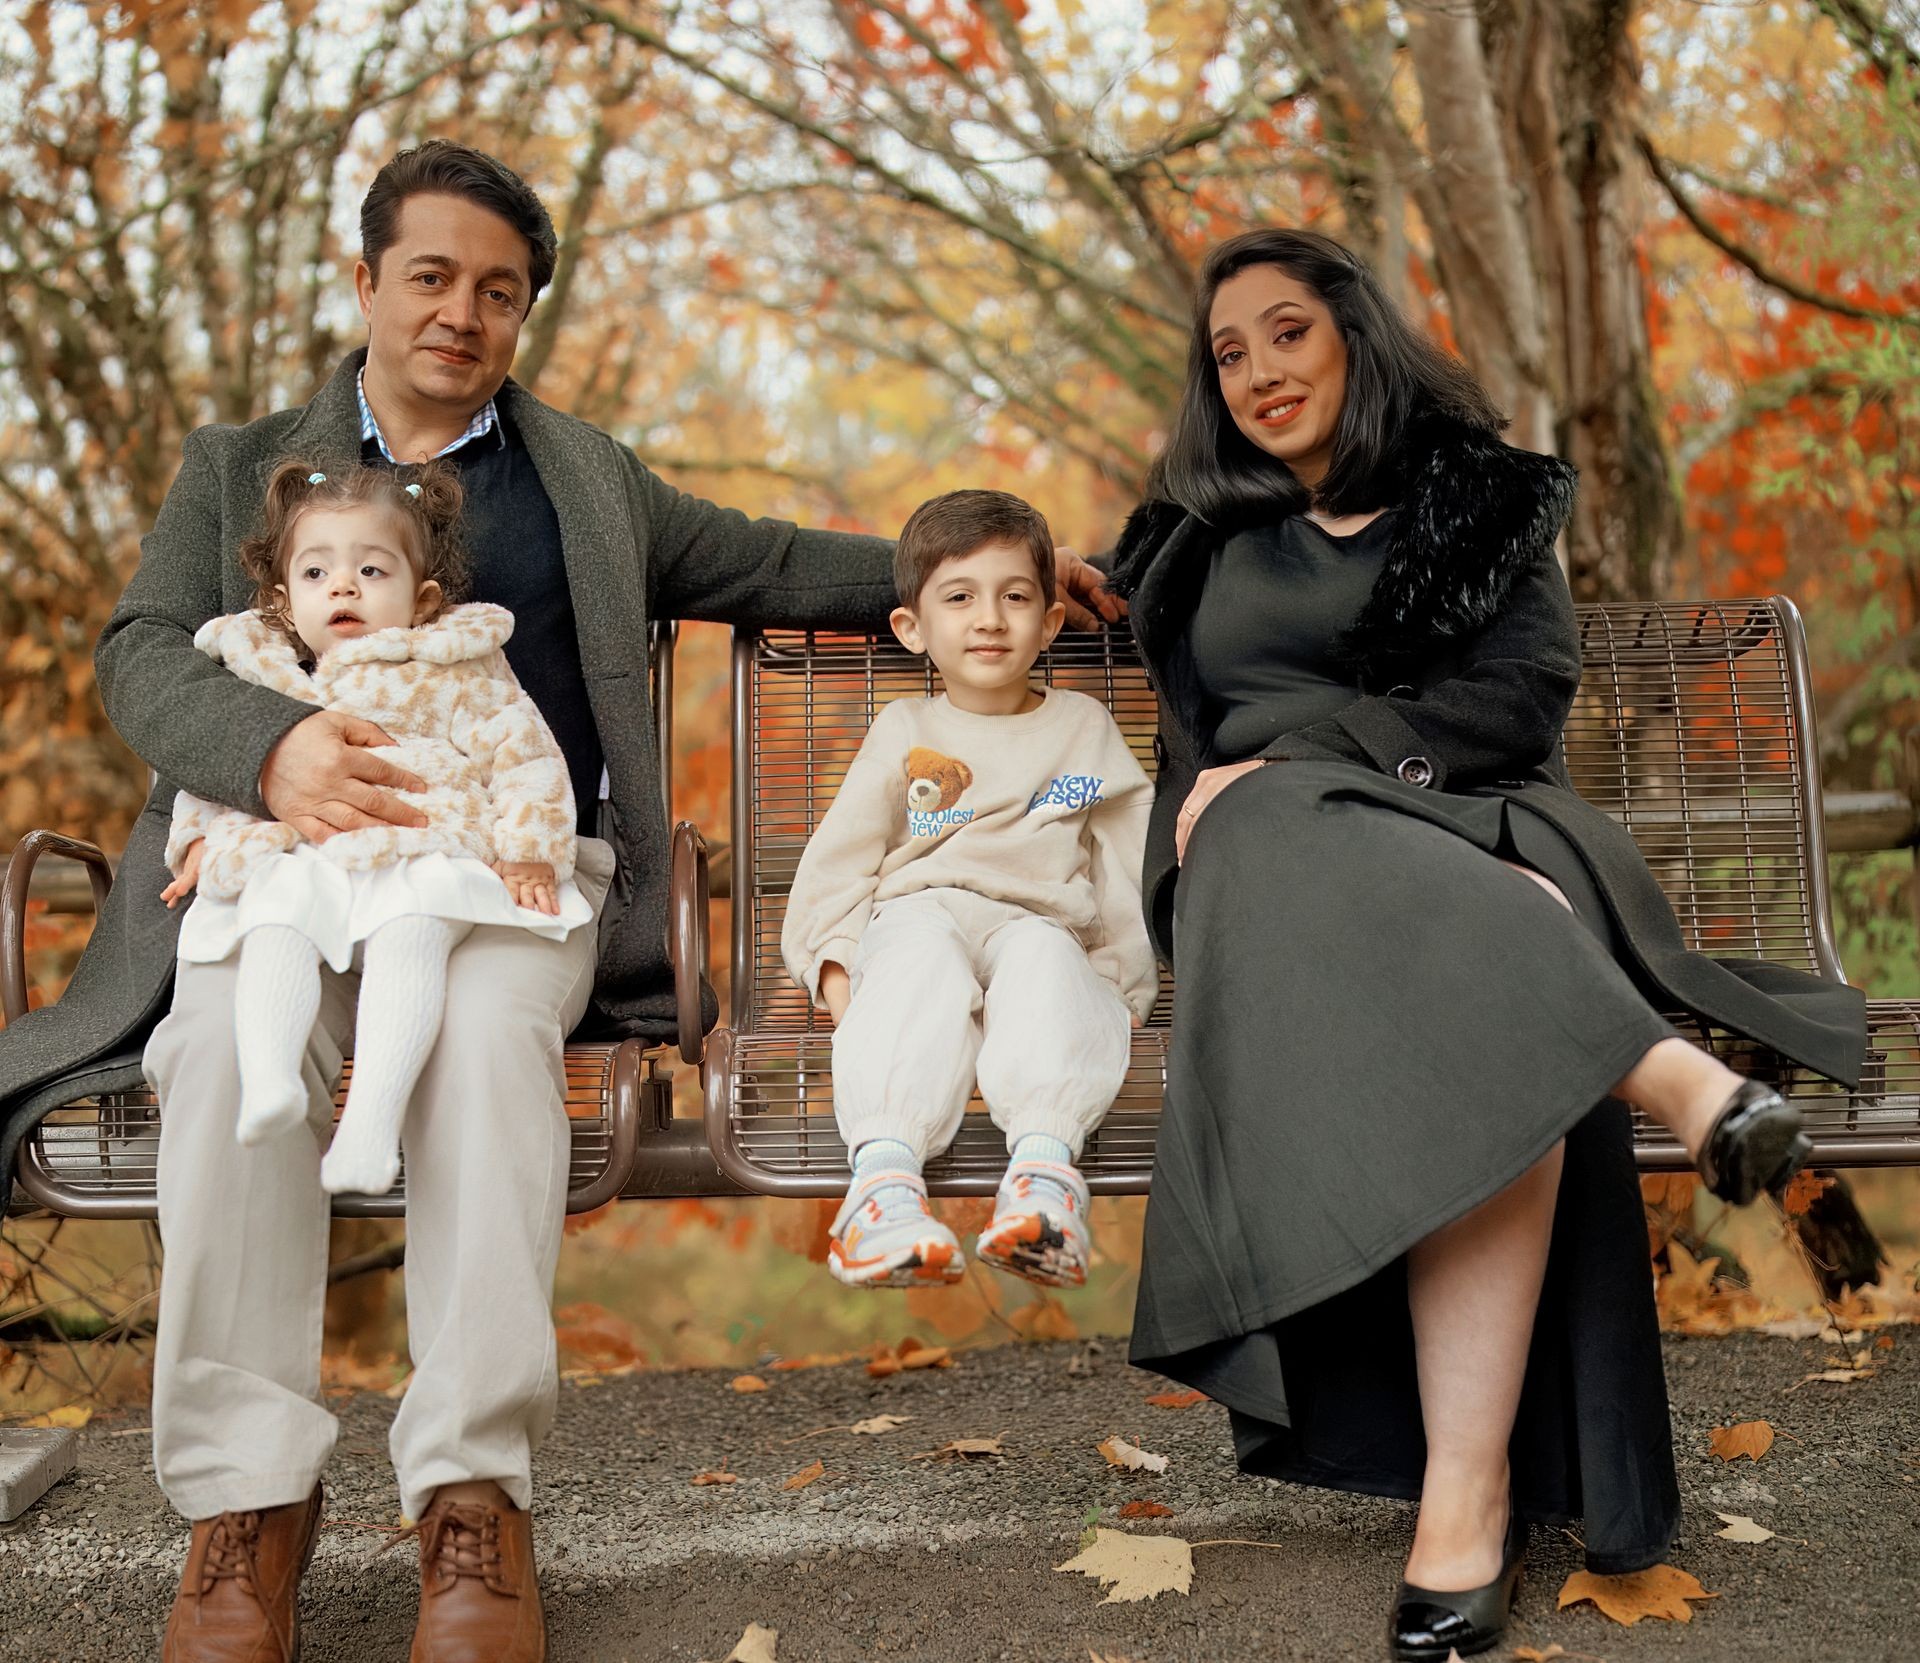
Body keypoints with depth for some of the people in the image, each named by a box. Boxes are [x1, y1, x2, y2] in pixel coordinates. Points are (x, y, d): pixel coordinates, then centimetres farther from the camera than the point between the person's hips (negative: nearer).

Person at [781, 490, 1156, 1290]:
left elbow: (1132, 857, 18)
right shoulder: (904, 730, 20)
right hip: (919, 912, 0)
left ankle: (1044, 1158, -59)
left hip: (1042, 924, 1)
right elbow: (840, 855, 12)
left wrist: (1124, 972, 5)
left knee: (1042, 957, -35)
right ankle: (885, 1165, -57)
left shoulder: (1084, 727, 22)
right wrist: (833, 964, -3)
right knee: (922, 955, -36)